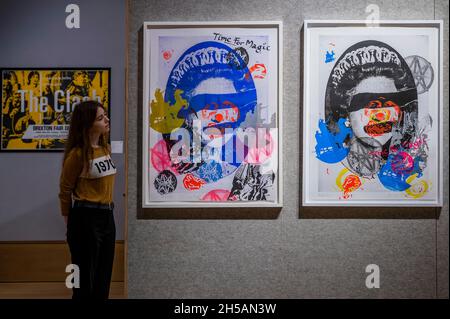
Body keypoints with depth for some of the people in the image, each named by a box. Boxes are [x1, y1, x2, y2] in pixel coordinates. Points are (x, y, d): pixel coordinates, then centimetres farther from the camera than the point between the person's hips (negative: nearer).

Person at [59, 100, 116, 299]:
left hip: (107, 216, 8)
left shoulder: (105, 148, 9)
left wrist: (106, 211, 18)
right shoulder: (77, 154, -14)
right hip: (86, 218, -7)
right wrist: (70, 221, 4)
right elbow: (65, 190, -4)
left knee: (103, 279, 16)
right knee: (86, 280, 3)